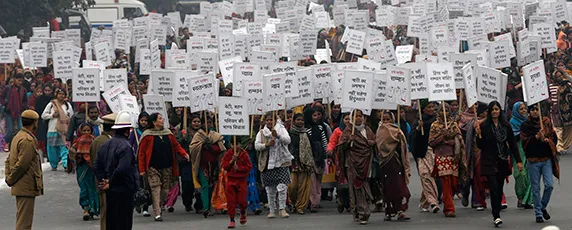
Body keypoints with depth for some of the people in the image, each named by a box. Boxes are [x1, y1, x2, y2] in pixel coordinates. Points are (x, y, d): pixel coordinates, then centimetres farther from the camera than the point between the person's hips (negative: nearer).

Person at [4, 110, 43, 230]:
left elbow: (9, 159, 18)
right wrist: (11, 180, -10)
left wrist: (8, 177, 9)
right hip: (27, 187, -10)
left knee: (21, 218, 18)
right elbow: (22, 164, -21)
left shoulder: (18, 137, 15)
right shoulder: (28, 140, -18)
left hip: (19, 187, 10)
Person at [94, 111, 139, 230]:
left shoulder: (105, 145, 8)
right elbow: (122, 169, -24)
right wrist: (110, 183, -11)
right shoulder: (126, 146, -16)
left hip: (110, 192, 8)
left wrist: (103, 180, 4)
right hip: (124, 190, -8)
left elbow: (96, 167, 8)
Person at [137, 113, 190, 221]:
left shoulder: (168, 133, 9)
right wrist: (142, 169, -9)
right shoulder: (147, 135, -6)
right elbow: (141, 153, -5)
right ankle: (157, 213, -9)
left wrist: (184, 154, -4)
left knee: (165, 190, 8)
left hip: (167, 167, 5)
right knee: (155, 189, -9)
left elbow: (176, 146, 16)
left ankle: (158, 206, 28)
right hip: (153, 168, -5)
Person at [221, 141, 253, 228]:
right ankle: (232, 220, 5)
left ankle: (243, 213, 33)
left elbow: (249, 167, -3)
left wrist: (239, 168, -15)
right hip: (231, 179, 1)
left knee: (241, 200, -1)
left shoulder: (244, 154, -3)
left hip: (241, 180, -1)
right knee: (231, 201, -3)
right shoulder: (228, 154, 1)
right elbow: (224, 166, -1)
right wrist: (232, 161, -14)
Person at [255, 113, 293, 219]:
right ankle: (272, 210, 14)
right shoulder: (261, 132, 11)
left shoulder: (281, 130, 6)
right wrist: (266, 145, -16)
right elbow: (256, 145, 1)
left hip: (281, 162, -2)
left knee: (282, 186, -12)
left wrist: (278, 135, -28)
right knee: (270, 188, 3)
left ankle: (282, 209, -5)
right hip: (267, 163, 2)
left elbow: (287, 140, -11)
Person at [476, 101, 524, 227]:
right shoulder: (484, 126, -4)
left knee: (499, 189, 7)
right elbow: (480, 146, -2)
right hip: (489, 163, -4)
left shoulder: (506, 126, 6)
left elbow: (512, 144, 9)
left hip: (502, 162, 4)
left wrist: (518, 160, 5)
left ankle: (496, 214, 16)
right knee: (494, 188, -13)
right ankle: (496, 216, -14)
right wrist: (479, 135, -19)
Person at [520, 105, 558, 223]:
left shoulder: (546, 122, 7)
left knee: (549, 185, -8)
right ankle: (538, 213, 12)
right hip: (533, 160, -1)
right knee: (535, 188, 3)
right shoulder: (525, 125, 1)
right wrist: (536, 137, -21)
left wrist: (547, 140, -11)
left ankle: (543, 207, 15)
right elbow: (524, 142, -7)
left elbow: (554, 137, 9)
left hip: (546, 159, 1)